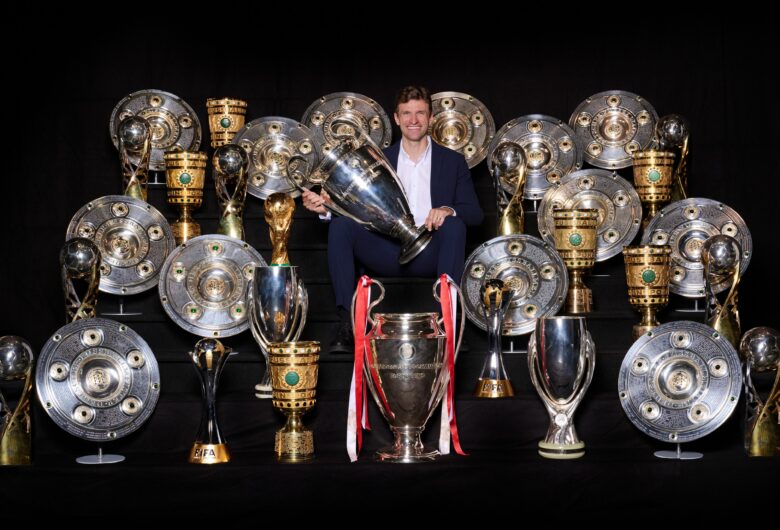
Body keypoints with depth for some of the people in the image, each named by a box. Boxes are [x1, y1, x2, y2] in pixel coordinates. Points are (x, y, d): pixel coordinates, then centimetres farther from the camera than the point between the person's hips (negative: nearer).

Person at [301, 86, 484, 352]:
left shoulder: (453, 161, 12)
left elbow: (475, 213, 4)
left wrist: (448, 210, -20)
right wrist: (326, 207, -11)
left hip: (431, 254, -1)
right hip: (389, 254, 2)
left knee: (454, 224, -31)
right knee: (340, 225, -22)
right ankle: (346, 324, -30)